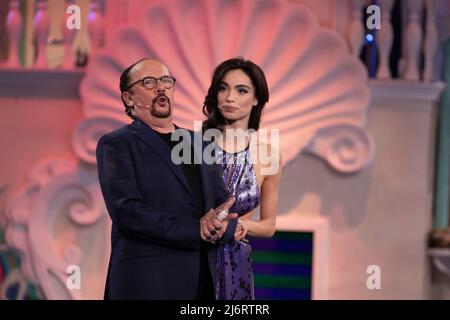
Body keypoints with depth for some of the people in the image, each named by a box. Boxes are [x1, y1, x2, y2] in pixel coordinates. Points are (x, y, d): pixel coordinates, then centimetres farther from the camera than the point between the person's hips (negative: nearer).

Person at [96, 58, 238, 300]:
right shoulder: (116, 144, -2)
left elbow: (225, 205, 10)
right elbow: (126, 211, -15)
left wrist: (218, 226, -13)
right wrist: (196, 229, -18)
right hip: (146, 282, -5)